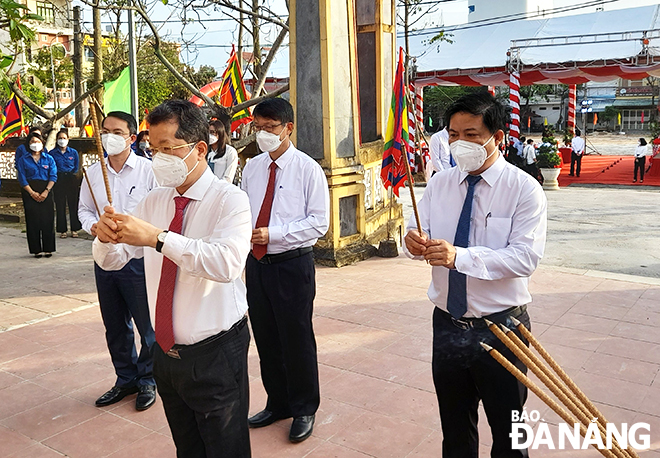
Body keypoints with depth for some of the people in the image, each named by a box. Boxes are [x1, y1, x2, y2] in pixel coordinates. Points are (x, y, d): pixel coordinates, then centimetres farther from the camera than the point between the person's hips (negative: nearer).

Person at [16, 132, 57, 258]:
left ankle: (48, 249, 4)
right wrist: (32, 193, -10)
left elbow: (53, 176, 1)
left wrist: (46, 191, -11)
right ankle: (36, 249, 4)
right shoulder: (23, 160, 7)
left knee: (48, 219, -3)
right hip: (29, 192, 0)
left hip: (46, 191, 1)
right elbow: (22, 179, 0)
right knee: (33, 220, -2)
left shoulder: (49, 158, 9)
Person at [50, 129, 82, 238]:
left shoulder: (73, 152, 7)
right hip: (58, 181, 0)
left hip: (71, 180, 0)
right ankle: (62, 230, 8)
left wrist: (70, 175, 4)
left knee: (73, 204, 1)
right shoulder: (52, 153, 4)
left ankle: (74, 229, 10)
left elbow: (76, 168, 10)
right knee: (60, 206, 1)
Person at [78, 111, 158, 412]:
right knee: (115, 327, 17)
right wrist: (93, 225, -5)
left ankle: (147, 381, 25)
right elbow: (84, 209, 16)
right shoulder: (93, 172, 9)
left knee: (148, 326, 5)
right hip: (105, 260, 6)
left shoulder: (148, 170, -8)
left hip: (138, 260, -5)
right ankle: (126, 379, 35)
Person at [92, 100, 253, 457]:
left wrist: (158, 237, -36)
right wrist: (105, 238, -17)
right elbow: (112, 260, 6)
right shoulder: (154, 201, 4)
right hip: (166, 353, 6)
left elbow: (227, 263, -33)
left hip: (215, 356, -6)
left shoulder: (230, 200, -16)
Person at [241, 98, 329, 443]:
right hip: (257, 264, 6)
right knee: (266, 339, 17)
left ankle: (304, 409, 30)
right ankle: (277, 403, 38)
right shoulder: (251, 168, 8)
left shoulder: (308, 169, -9)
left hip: (293, 265, -5)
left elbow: (319, 223, -13)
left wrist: (274, 233, -21)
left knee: (297, 340, 7)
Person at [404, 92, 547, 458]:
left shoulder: (524, 189, -12)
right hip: (447, 323, 4)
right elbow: (420, 234, -1)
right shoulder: (439, 184, 3)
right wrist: (414, 239, -26)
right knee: (454, 425, 22)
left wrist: (460, 256, -34)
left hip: (500, 327, -4)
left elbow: (526, 257, -22)